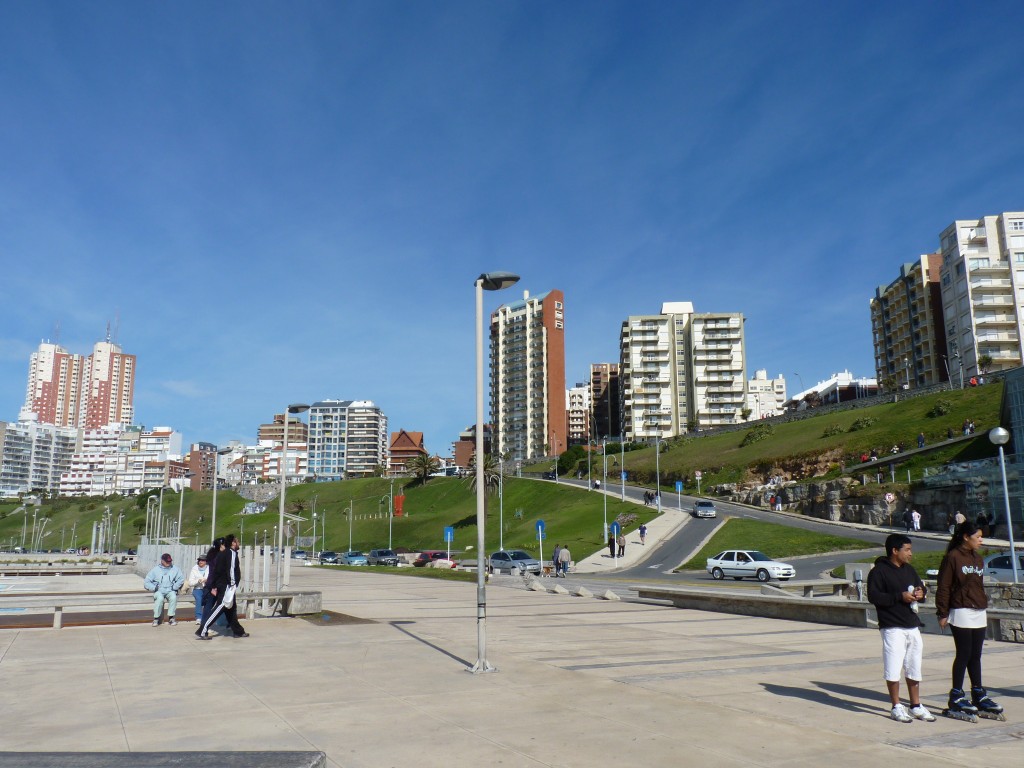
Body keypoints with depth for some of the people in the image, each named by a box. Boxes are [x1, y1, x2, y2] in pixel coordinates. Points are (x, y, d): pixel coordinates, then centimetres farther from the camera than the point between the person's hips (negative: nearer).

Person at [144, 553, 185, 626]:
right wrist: (154, 588, -9)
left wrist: (174, 587, -8)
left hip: (170, 591, 1)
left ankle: (171, 617, -22)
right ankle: (156, 618, -22)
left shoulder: (175, 569, 6)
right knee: (160, 598, -34)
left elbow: (181, 579, 5)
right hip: (159, 591, -1)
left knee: (173, 597, -33)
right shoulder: (156, 569, 4)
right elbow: (147, 582, 5)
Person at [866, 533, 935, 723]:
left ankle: (916, 706, 27)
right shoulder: (879, 571, -10)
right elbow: (873, 595, -17)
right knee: (893, 669, -4)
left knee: (914, 668, 15)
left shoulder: (909, 569, 15)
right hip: (892, 628, -7)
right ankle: (896, 707, 8)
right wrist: (900, 596, -22)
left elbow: (921, 586, 24)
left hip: (913, 627, 7)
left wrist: (921, 593, 0)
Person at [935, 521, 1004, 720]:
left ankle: (978, 695, 18)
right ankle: (956, 697, 2)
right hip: (961, 613, -7)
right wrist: (943, 613, -12)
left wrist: (984, 604, 20)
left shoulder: (977, 558, 15)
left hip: (979, 614, 7)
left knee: (975, 656, 11)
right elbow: (943, 587, -11)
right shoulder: (953, 557, -9)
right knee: (964, 655, -5)